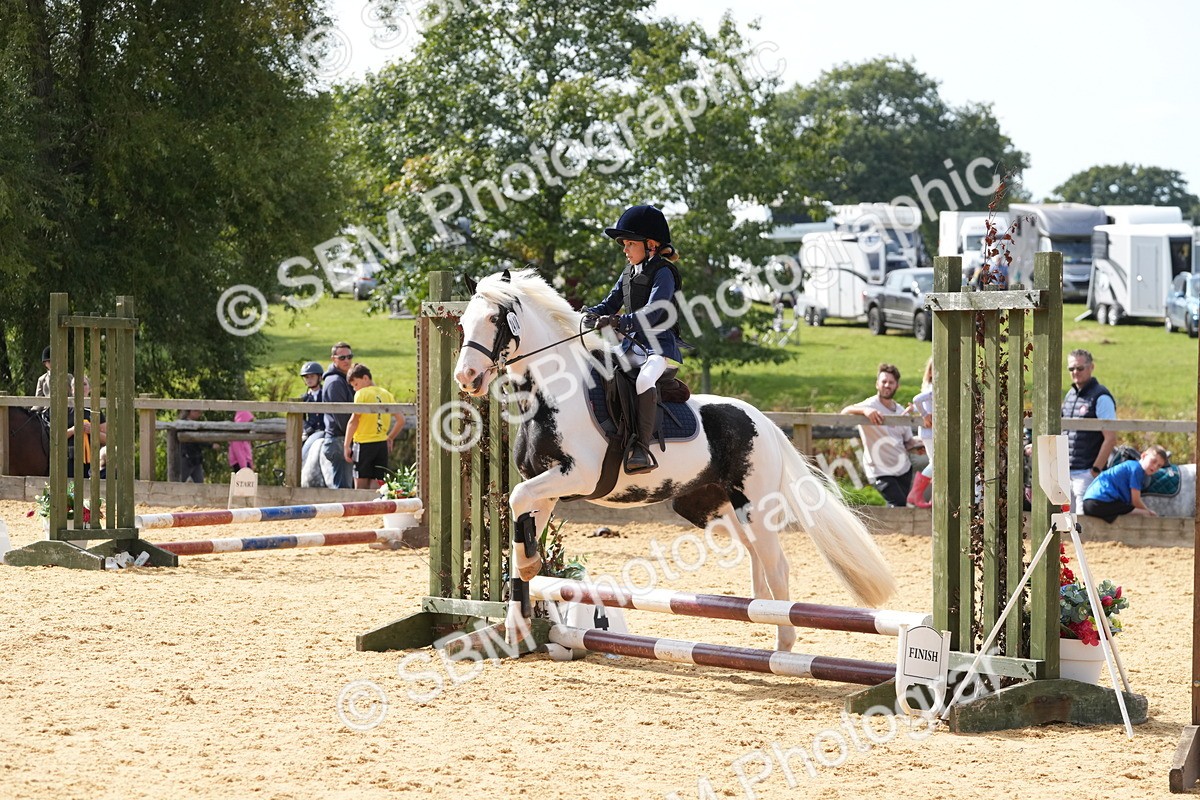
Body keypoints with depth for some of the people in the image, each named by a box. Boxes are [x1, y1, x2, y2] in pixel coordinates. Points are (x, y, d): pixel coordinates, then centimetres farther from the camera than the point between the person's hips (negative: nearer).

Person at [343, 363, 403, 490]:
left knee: (361, 484, -1)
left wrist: (347, 445, -8)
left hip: (364, 443, -6)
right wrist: (390, 438, 20)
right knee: (376, 486, 6)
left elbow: (353, 421, -12)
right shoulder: (386, 394, 11)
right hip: (382, 444, 6)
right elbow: (400, 420, 11)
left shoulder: (362, 394, -6)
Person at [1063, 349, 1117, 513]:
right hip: (1067, 473, 8)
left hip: (1087, 473, -8)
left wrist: (1096, 470, -18)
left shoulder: (1101, 398, -10)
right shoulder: (1070, 395, 15)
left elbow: (1110, 439, -15)